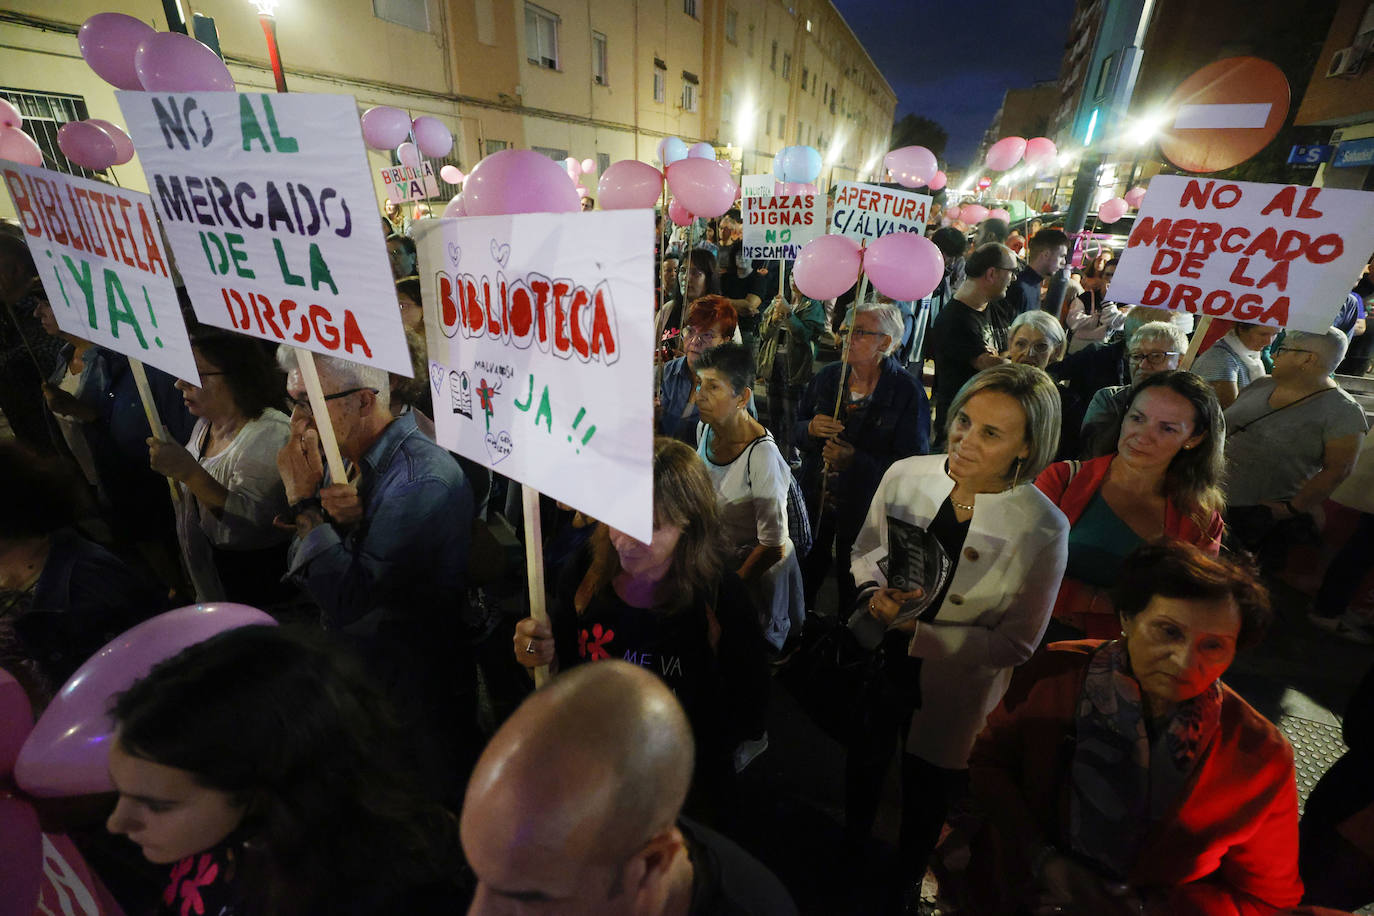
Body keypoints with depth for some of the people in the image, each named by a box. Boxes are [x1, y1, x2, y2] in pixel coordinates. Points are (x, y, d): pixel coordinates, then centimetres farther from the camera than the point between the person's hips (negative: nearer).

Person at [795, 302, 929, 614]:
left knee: (852, 588, 13)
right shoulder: (828, 377, 0)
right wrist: (811, 429, -18)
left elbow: (913, 463, -15)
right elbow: (796, 431, 6)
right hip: (816, 499, 4)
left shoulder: (907, 390, -14)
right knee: (806, 577, 18)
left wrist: (855, 460, -28)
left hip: (866, 509, -3)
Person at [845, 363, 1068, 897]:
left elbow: (1017, 642, -16)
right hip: (874, 665, 3)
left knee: (925, 797, 25)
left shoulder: (1044, 529, -23)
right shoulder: (905, 475, -16)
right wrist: (874, 594, -20)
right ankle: (850, 851, 63)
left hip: (952, 690, -2)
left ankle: (906, 883, 59)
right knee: (862, 764, 29)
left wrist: (918, 634, -23)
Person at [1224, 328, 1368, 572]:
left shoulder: (1342, 413, -10)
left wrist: (1292, 510, -14)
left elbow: (1338, 470, -13)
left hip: (1264, 517, -5)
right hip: (1213, 501, 5)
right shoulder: (1259, 386, 7)